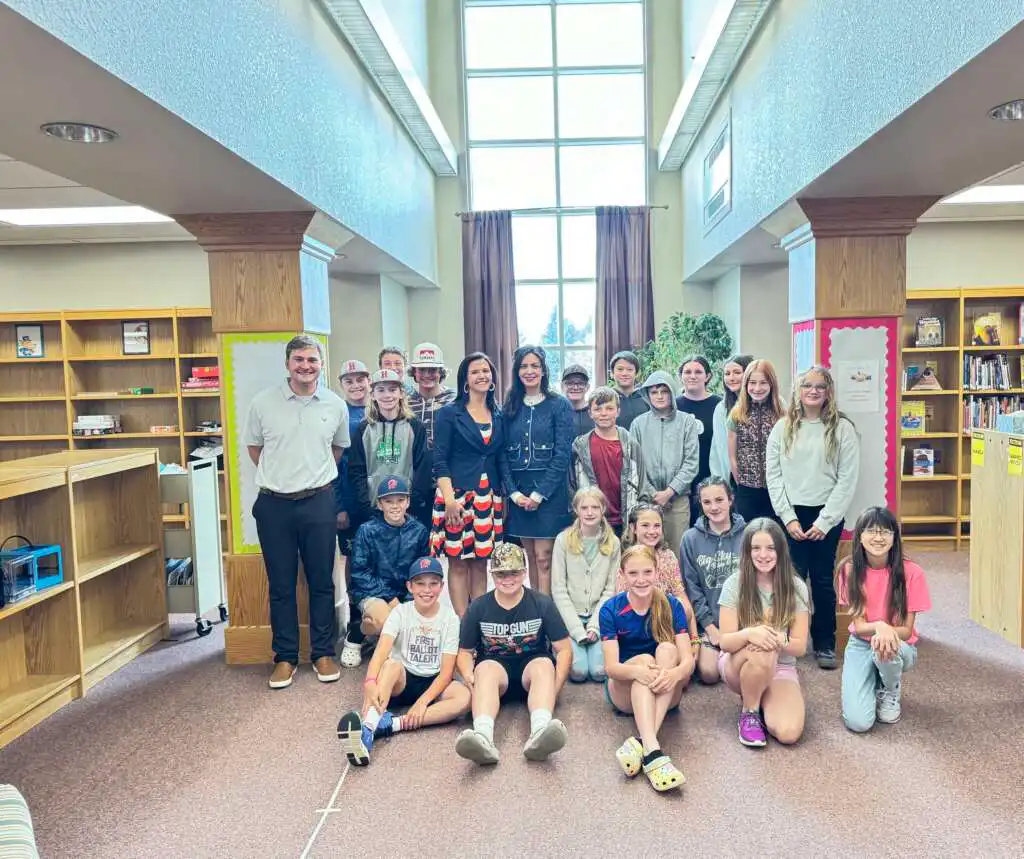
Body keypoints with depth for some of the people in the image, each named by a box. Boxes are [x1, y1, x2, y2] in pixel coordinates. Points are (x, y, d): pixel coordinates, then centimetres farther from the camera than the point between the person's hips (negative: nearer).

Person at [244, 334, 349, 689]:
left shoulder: (336, 405, 1)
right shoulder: (262, 402, -2)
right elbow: (254, 446, 11)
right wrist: (278, 477, 9)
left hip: (318, 502, 0)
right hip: (273, 504, 0)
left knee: (322, 581, 8)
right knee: (280, 584, 8)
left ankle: (323, 653, 22)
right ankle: (285, 656, 22)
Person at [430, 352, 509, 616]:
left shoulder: (498, 415, 12)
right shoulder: (449, 413, -1)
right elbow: (440, 461, -7)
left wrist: (506, 496, 10)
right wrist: (449, 499, -17)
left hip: (489, 497, 4)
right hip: (458, 495, -4)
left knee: (481, 562, 9)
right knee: (458, 562, 0)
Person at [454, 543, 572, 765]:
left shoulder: (542, 603, -2)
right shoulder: (478, 608, 1)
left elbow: (564, 649, -2)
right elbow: (465, 652, 5)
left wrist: (553, 687, -16)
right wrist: (467, 674, -18)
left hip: (532, 665, 0)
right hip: (495, 665, 0)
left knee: (544, 665, -33)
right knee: (485, 669, -33)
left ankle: (540, 732, -60)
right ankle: (484, 738, -59)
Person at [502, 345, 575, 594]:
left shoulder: (559, 405, -2)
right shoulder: (509, 408, 10)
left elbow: (562, 454, -8)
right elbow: (503, 454, 7)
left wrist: (539, 494, -12)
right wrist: (513, 492, -5)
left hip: (550, 490, -4)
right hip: (518, 493, 4)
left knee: (543, 558, -5)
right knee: (530, 557, 10)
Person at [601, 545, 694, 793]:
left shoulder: (671, 605, -7)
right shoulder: (611, 610, -10)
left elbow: (688, 659, -15)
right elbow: (611, 666, -18)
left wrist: (675, 673, -39)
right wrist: (638, 671, -41)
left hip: (666, 694, 1)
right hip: (625, 690, -1)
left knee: (667, 649, -28)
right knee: (644, 659, -31)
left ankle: (641, 742, -41)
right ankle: (653, 751, -49)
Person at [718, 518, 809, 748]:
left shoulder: (796, 587, -6)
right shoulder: (734, 584, -11)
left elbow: (800, 646, -6)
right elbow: (724, 642, -13)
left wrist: (779, 640, -30)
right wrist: (749, 634, -36)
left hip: (780, 668, 1)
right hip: (738, 664, -1)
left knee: (788, 733, -26)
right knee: (761, 651, -37)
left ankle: (761, 699, 9)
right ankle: (749, 712, -10)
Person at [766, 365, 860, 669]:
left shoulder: (842, 428, -1)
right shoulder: (783, 428, 4)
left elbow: (847, 479, -5)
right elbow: (773, 475, 2)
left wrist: (825, 521, -9)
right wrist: (788, 518, -6)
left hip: (826, 515, -1)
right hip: (790, 514, 1)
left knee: (822, 579, 6)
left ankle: (825, 643, 20)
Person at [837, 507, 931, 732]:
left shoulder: (910, 572, -17)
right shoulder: (850, 570, -13)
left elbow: (907, 630, -12)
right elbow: (859, 626, -12)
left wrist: (888, 632, -35)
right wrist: (879, 626, -35)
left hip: (900, 646, 0)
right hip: (861, 645, 1)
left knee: (885, 649, -40)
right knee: (858, 722, -19)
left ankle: (891, 692, -2)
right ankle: (874, 682, 16)